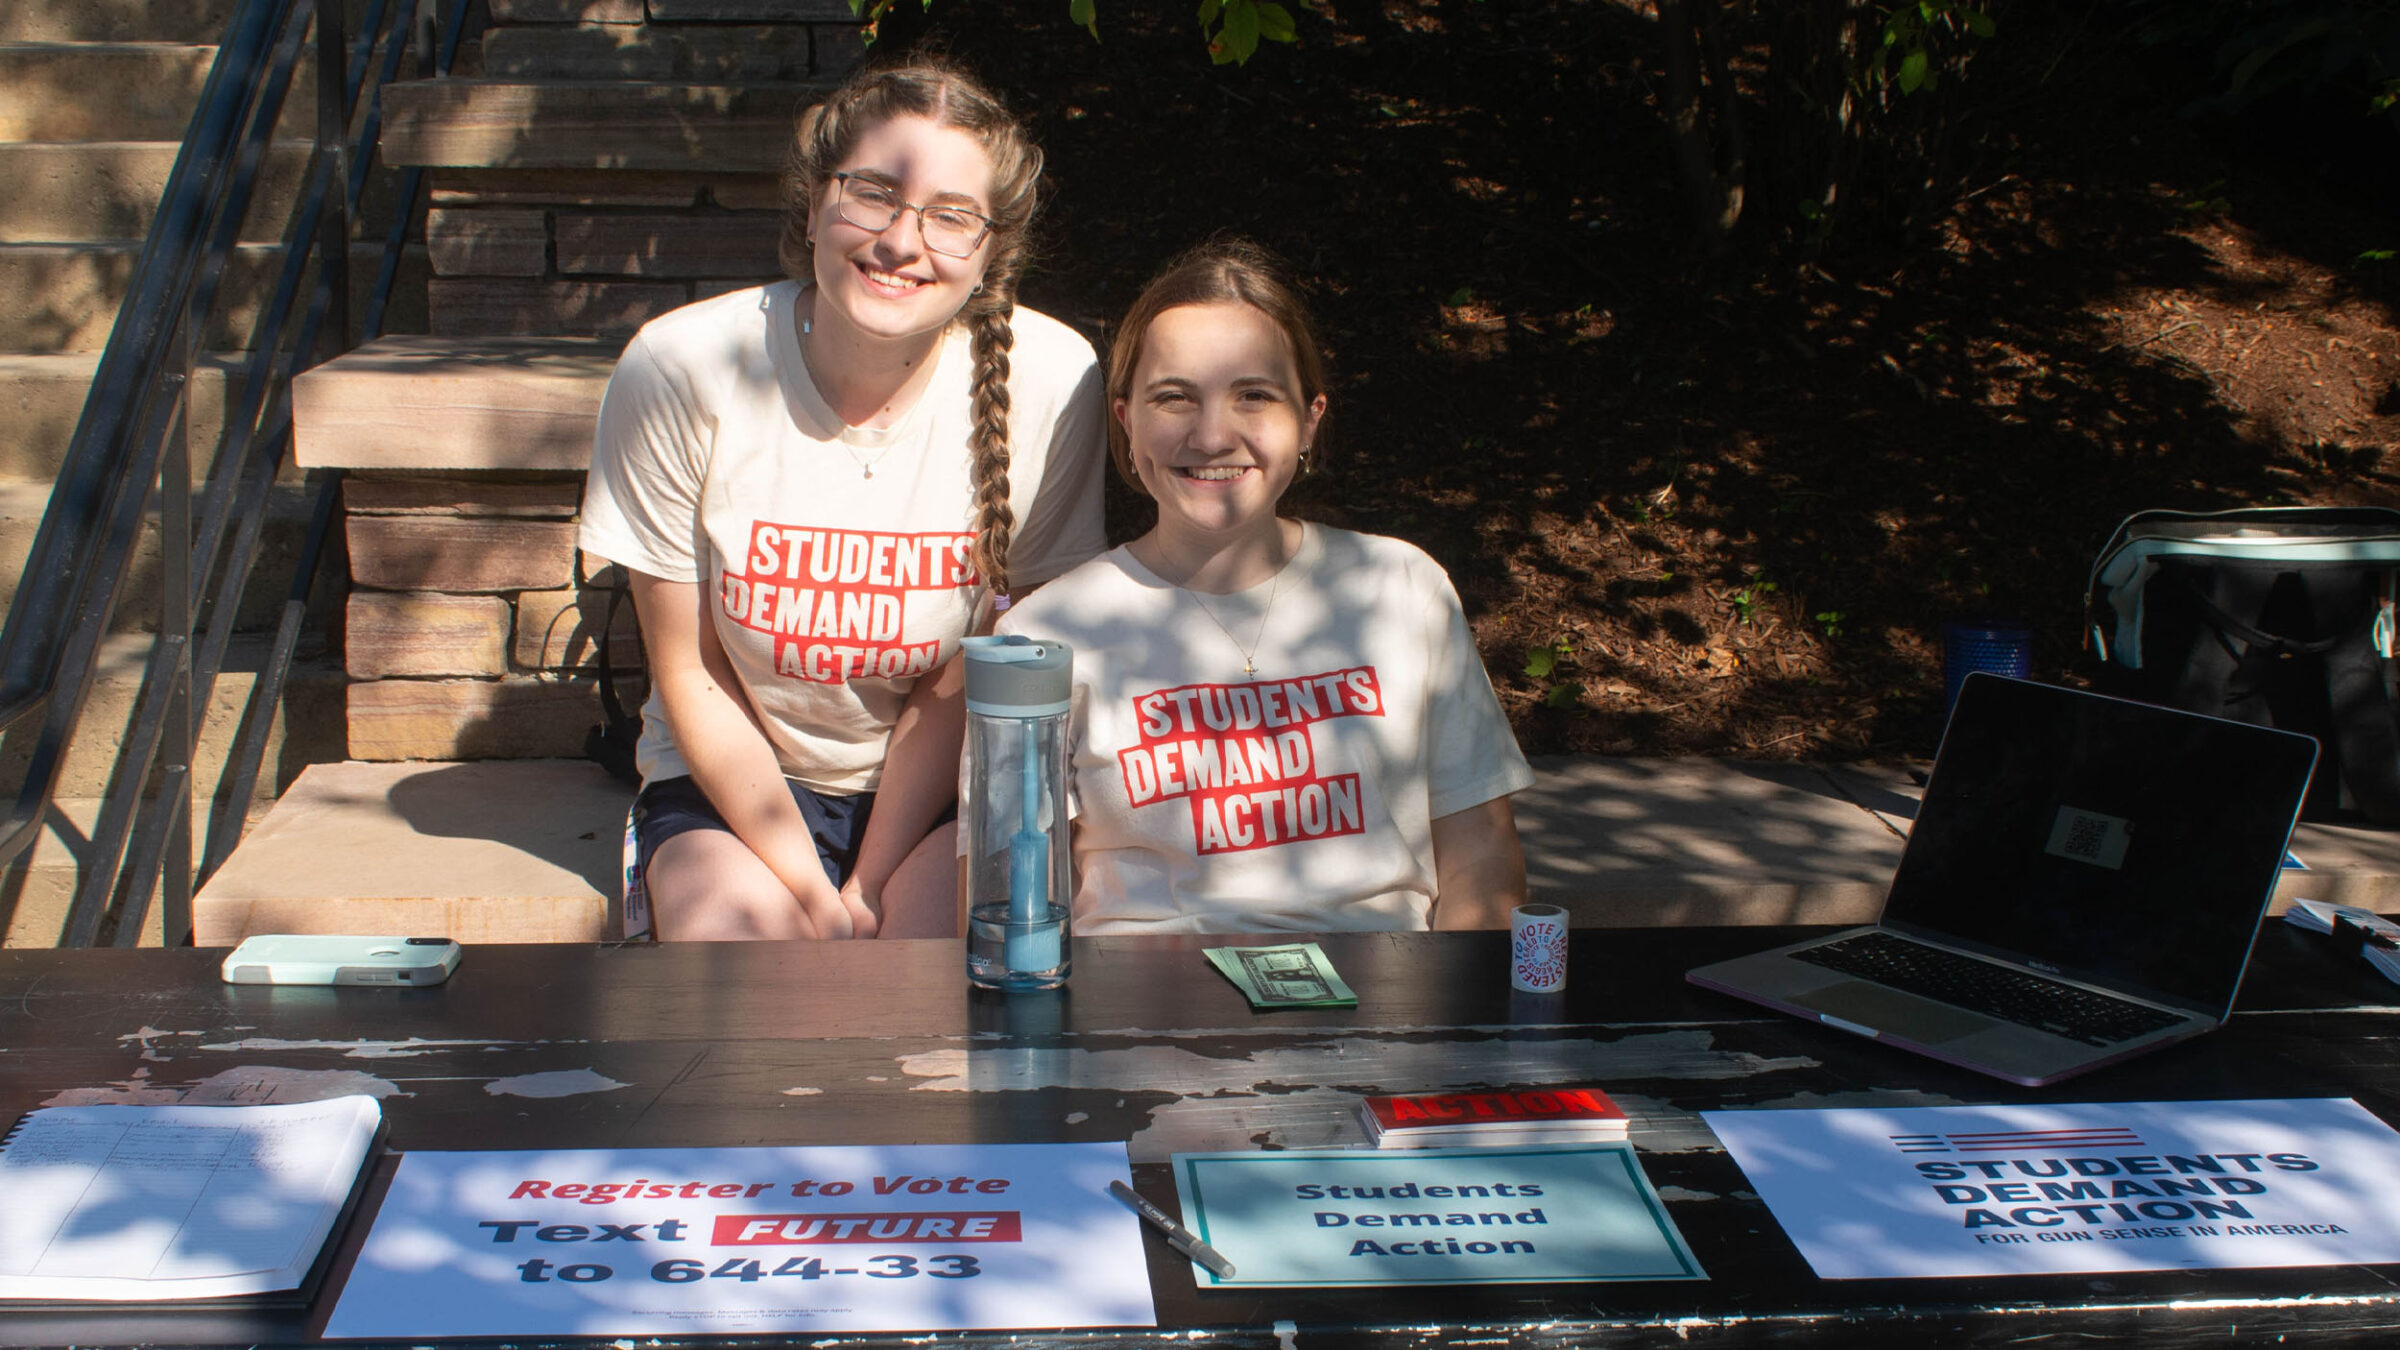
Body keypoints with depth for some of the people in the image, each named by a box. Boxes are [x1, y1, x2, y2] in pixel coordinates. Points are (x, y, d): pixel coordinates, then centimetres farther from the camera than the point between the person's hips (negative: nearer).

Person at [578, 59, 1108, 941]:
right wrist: (812, 896, -14)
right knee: (739, 928, -29)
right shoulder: (676, 370, -16)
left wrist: (867, 892, -11)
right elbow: (691, 676, -7)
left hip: (952, 783, 0)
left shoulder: (1052, 383, -17)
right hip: (732, 779, 0)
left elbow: (966, 683, -7)